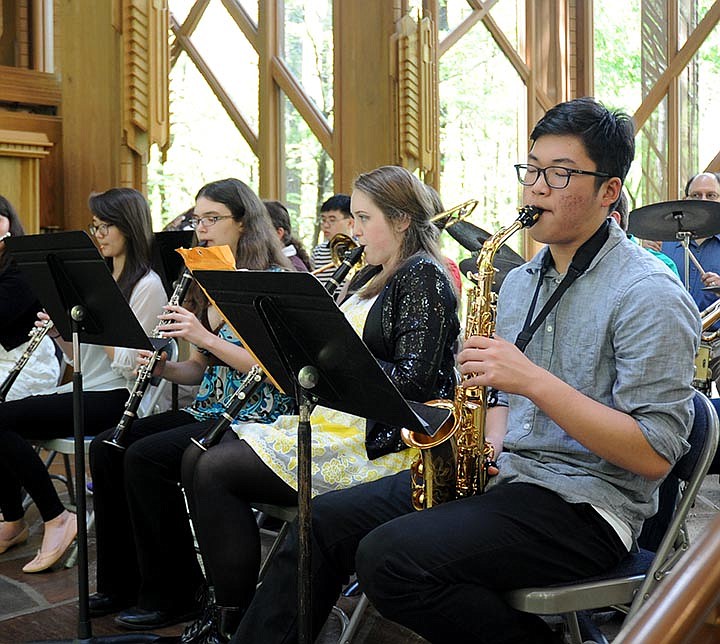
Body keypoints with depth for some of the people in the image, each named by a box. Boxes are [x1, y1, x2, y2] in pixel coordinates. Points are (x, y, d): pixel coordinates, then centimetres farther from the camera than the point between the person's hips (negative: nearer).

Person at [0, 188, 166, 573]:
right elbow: (77, 355, 17)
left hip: (113, 398, -8)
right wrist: (57, 331, -3)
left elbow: (130, 365, -17)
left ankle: (57, 519, -10)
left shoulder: (147, 285, -9)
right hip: (83, 389, 8)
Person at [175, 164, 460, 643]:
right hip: (336, 419, 10)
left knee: (217, 471, -17)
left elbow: (412, 380, -20)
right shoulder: (374, 277, 18)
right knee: (196, 457, 0)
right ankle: (226, 605, 4)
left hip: (379, 438, -10)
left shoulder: (424, 277, -10)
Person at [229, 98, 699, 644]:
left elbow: (656, 455, -19)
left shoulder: (651, 295, -12)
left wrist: (534, 379, -25)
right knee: (323, 521, -1)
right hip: (506, 476, 8)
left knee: (389, 557, -26)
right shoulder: (519, 282, 14)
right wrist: (486, 445, 0)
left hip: (588, 507, -8)